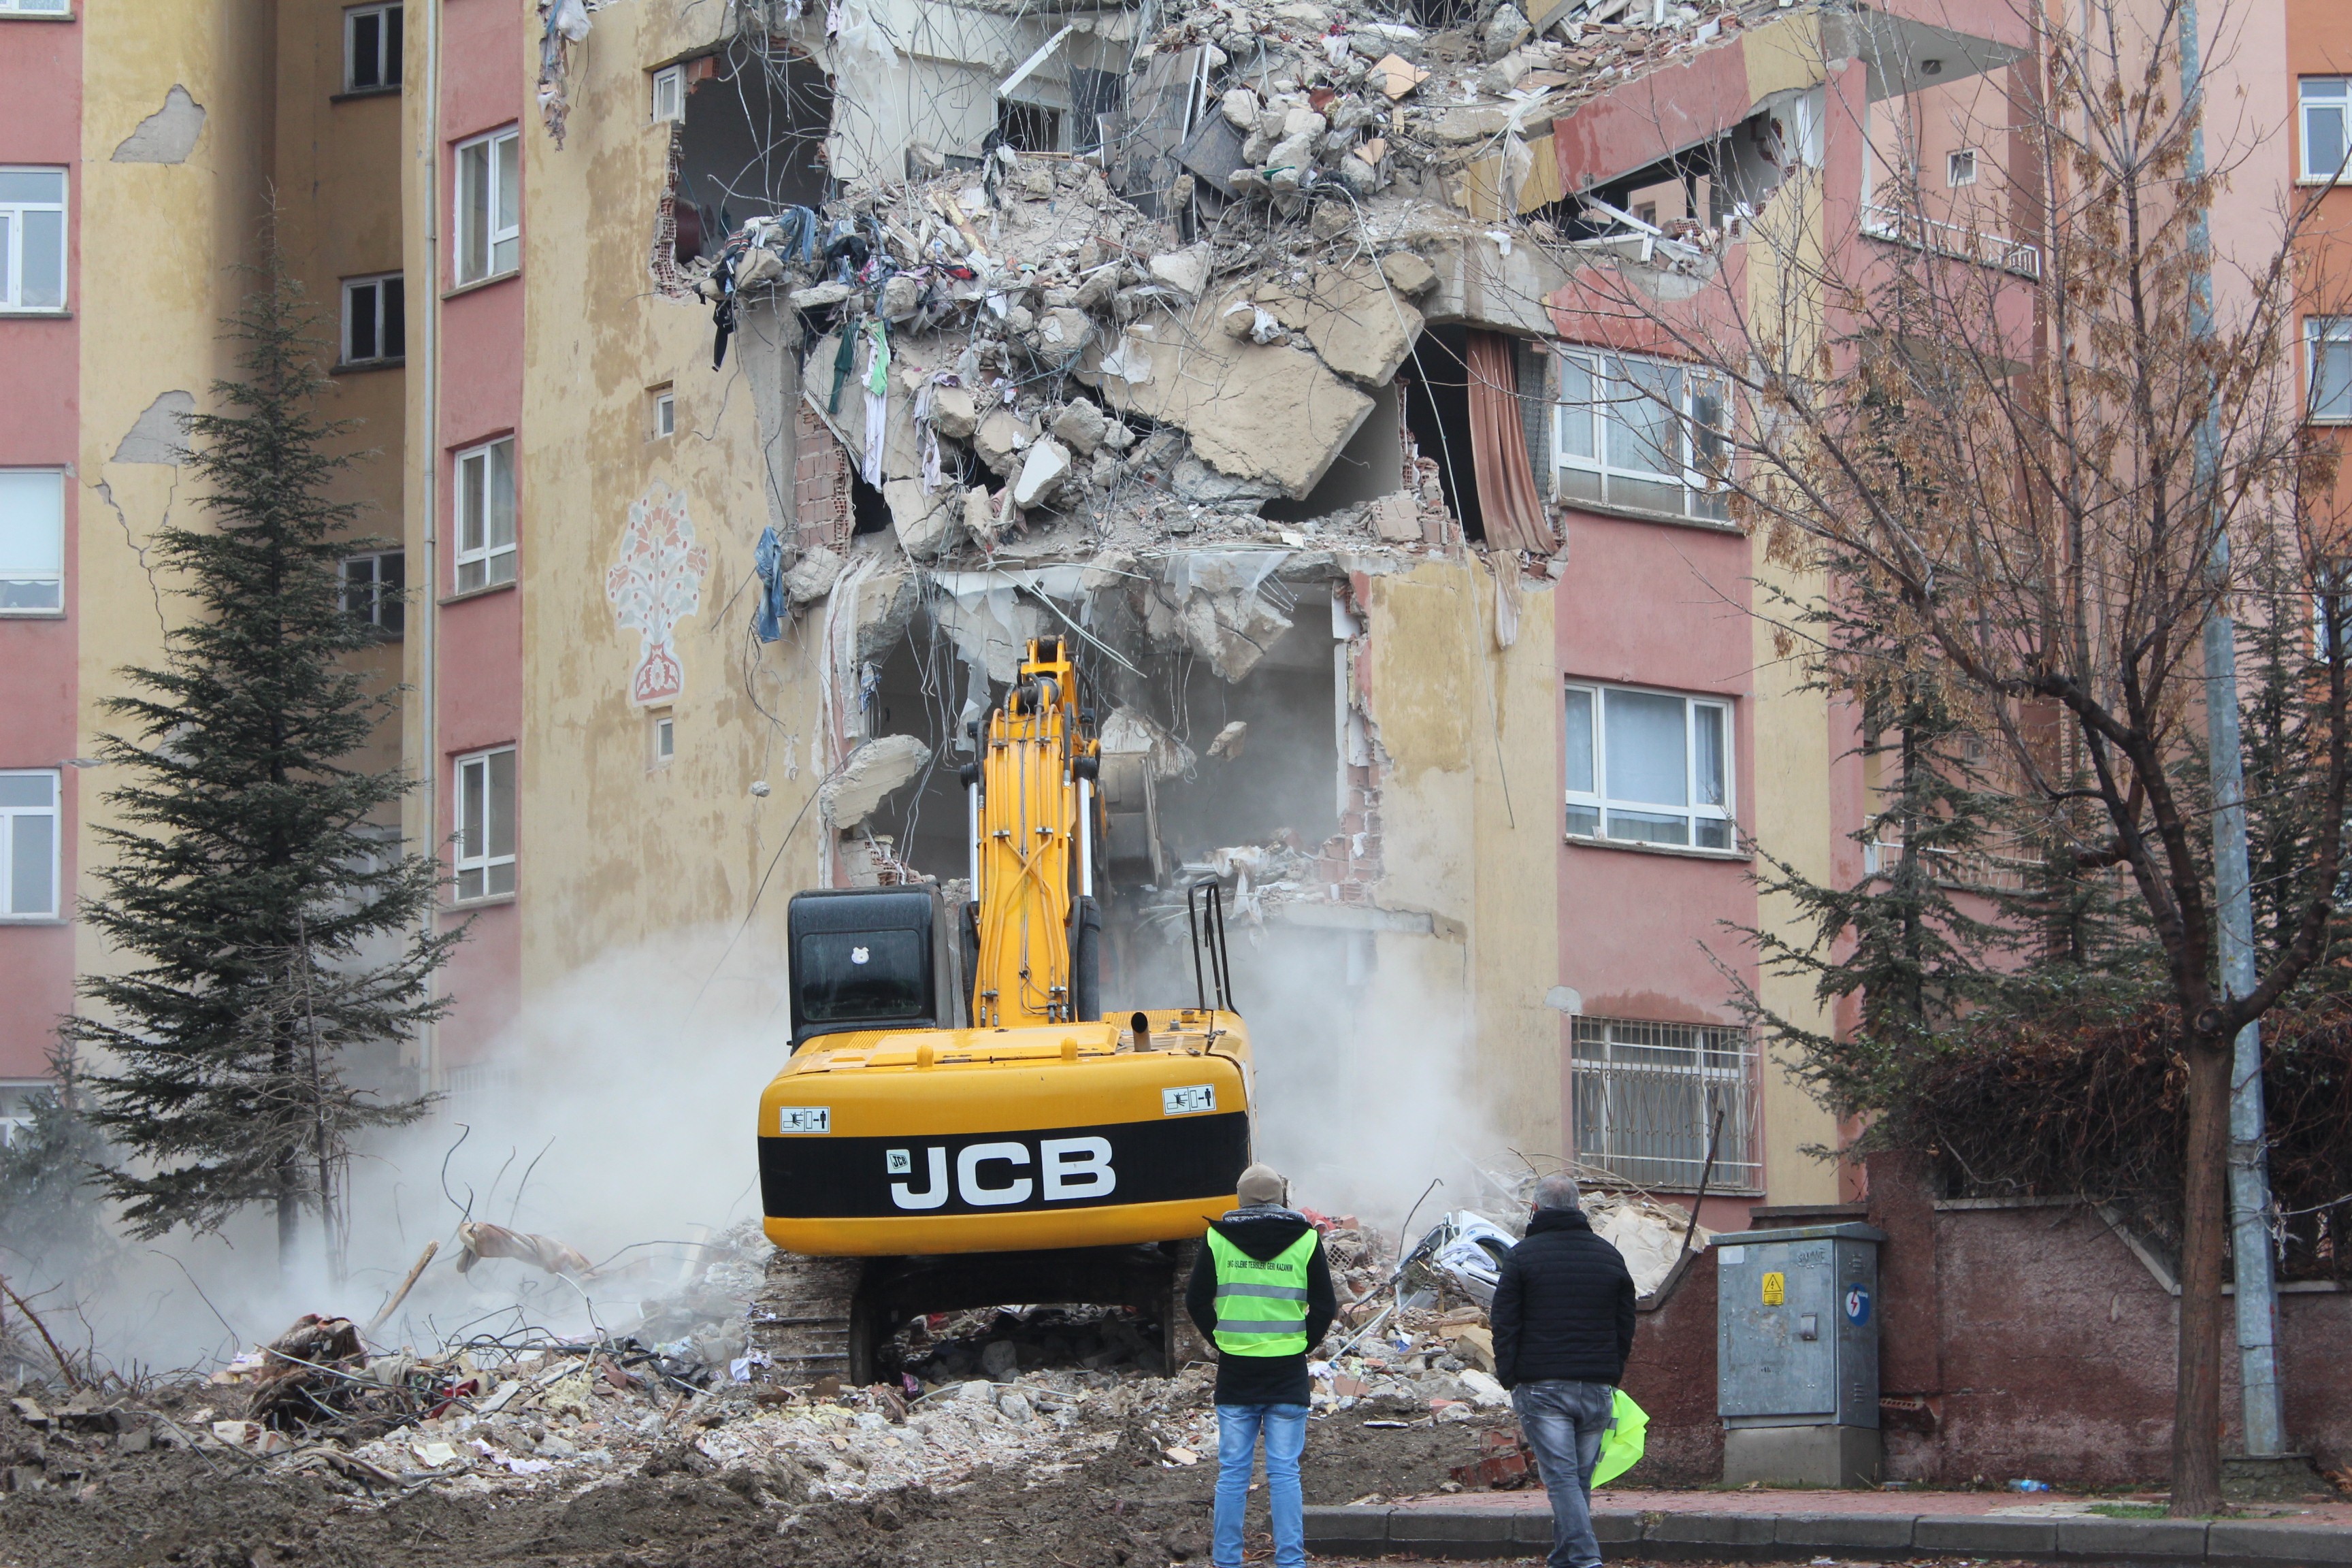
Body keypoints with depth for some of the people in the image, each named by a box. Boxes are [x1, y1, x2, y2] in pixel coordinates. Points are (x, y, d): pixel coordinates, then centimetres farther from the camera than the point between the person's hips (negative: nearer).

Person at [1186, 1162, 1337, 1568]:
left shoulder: (1218, 1238, 1)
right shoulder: (1305, 1239, -1)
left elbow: (1196, 1301, 4)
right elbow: (1325, 1307, 0)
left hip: (1235, 1371, 1)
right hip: (1288, 1374, -1)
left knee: (1232, 1473, 6)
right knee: (1284, 1474, 2)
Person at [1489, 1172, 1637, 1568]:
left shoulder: (1521, 1256, -2)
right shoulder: (1609, 1255, 11)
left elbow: (1504, 1323, -3)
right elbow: (1626, 1325, 14)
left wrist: (1509, 1378, 3)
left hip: (1542, 1386, -4)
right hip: (1597, 1387, 4)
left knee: (1561, 1476, -9)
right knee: (1581, 1479, 12)